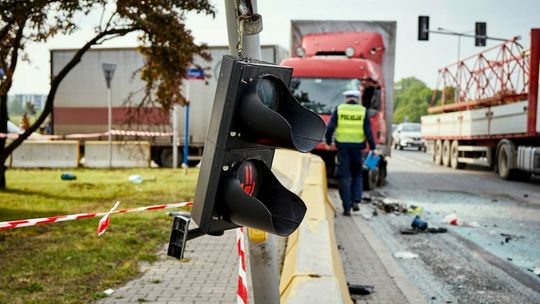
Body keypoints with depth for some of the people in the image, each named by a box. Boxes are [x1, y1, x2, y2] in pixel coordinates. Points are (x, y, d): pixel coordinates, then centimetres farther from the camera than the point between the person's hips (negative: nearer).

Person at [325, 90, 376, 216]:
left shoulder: (339, 109, 4)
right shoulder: (363, 111, 5)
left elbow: (330, 127, -2)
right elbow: (368, 131, 0)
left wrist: (328, 142, 9)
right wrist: (373, 148, 3)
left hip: (342, 146, -1)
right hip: (357, 147, 1)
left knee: (344, 177, 3)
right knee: (357, 175, 18)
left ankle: (347, 207, 1)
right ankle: (356, 201, 4)